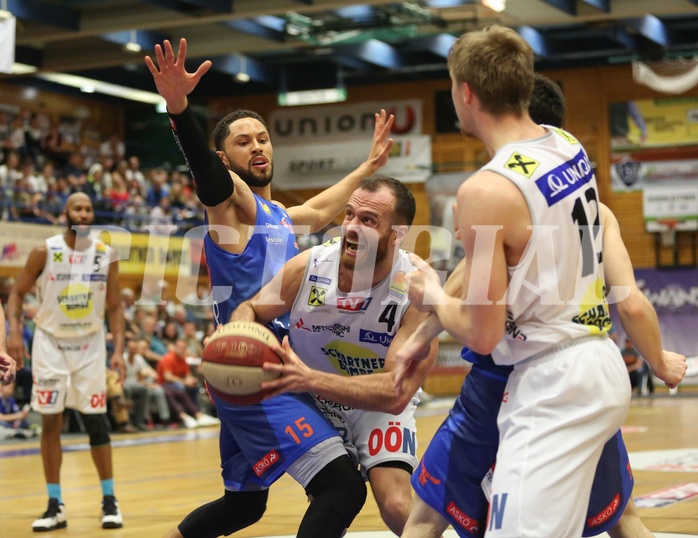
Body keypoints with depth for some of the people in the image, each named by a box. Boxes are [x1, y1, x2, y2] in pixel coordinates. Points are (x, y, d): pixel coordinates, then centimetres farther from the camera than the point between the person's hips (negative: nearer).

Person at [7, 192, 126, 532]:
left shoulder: (106, 256, -4)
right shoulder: (45, 252, -9)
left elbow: (114, 306, 2)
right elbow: (18, 292, -1)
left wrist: (118, 349, -8)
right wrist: (15, 330, -15)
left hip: (90, 345, 1)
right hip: (50, 342, -1)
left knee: (96, 421, -2)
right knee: (50, 422, 0)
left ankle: (109, 500, 10)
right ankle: (55, 506, 7)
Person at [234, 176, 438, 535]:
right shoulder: (309, 266, -22)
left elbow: (397, 392, -35)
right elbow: (250, 310, -4)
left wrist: (310, 379, -47)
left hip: (380, 407, -3)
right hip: (312, 399, 3)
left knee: (396, 506, -19)